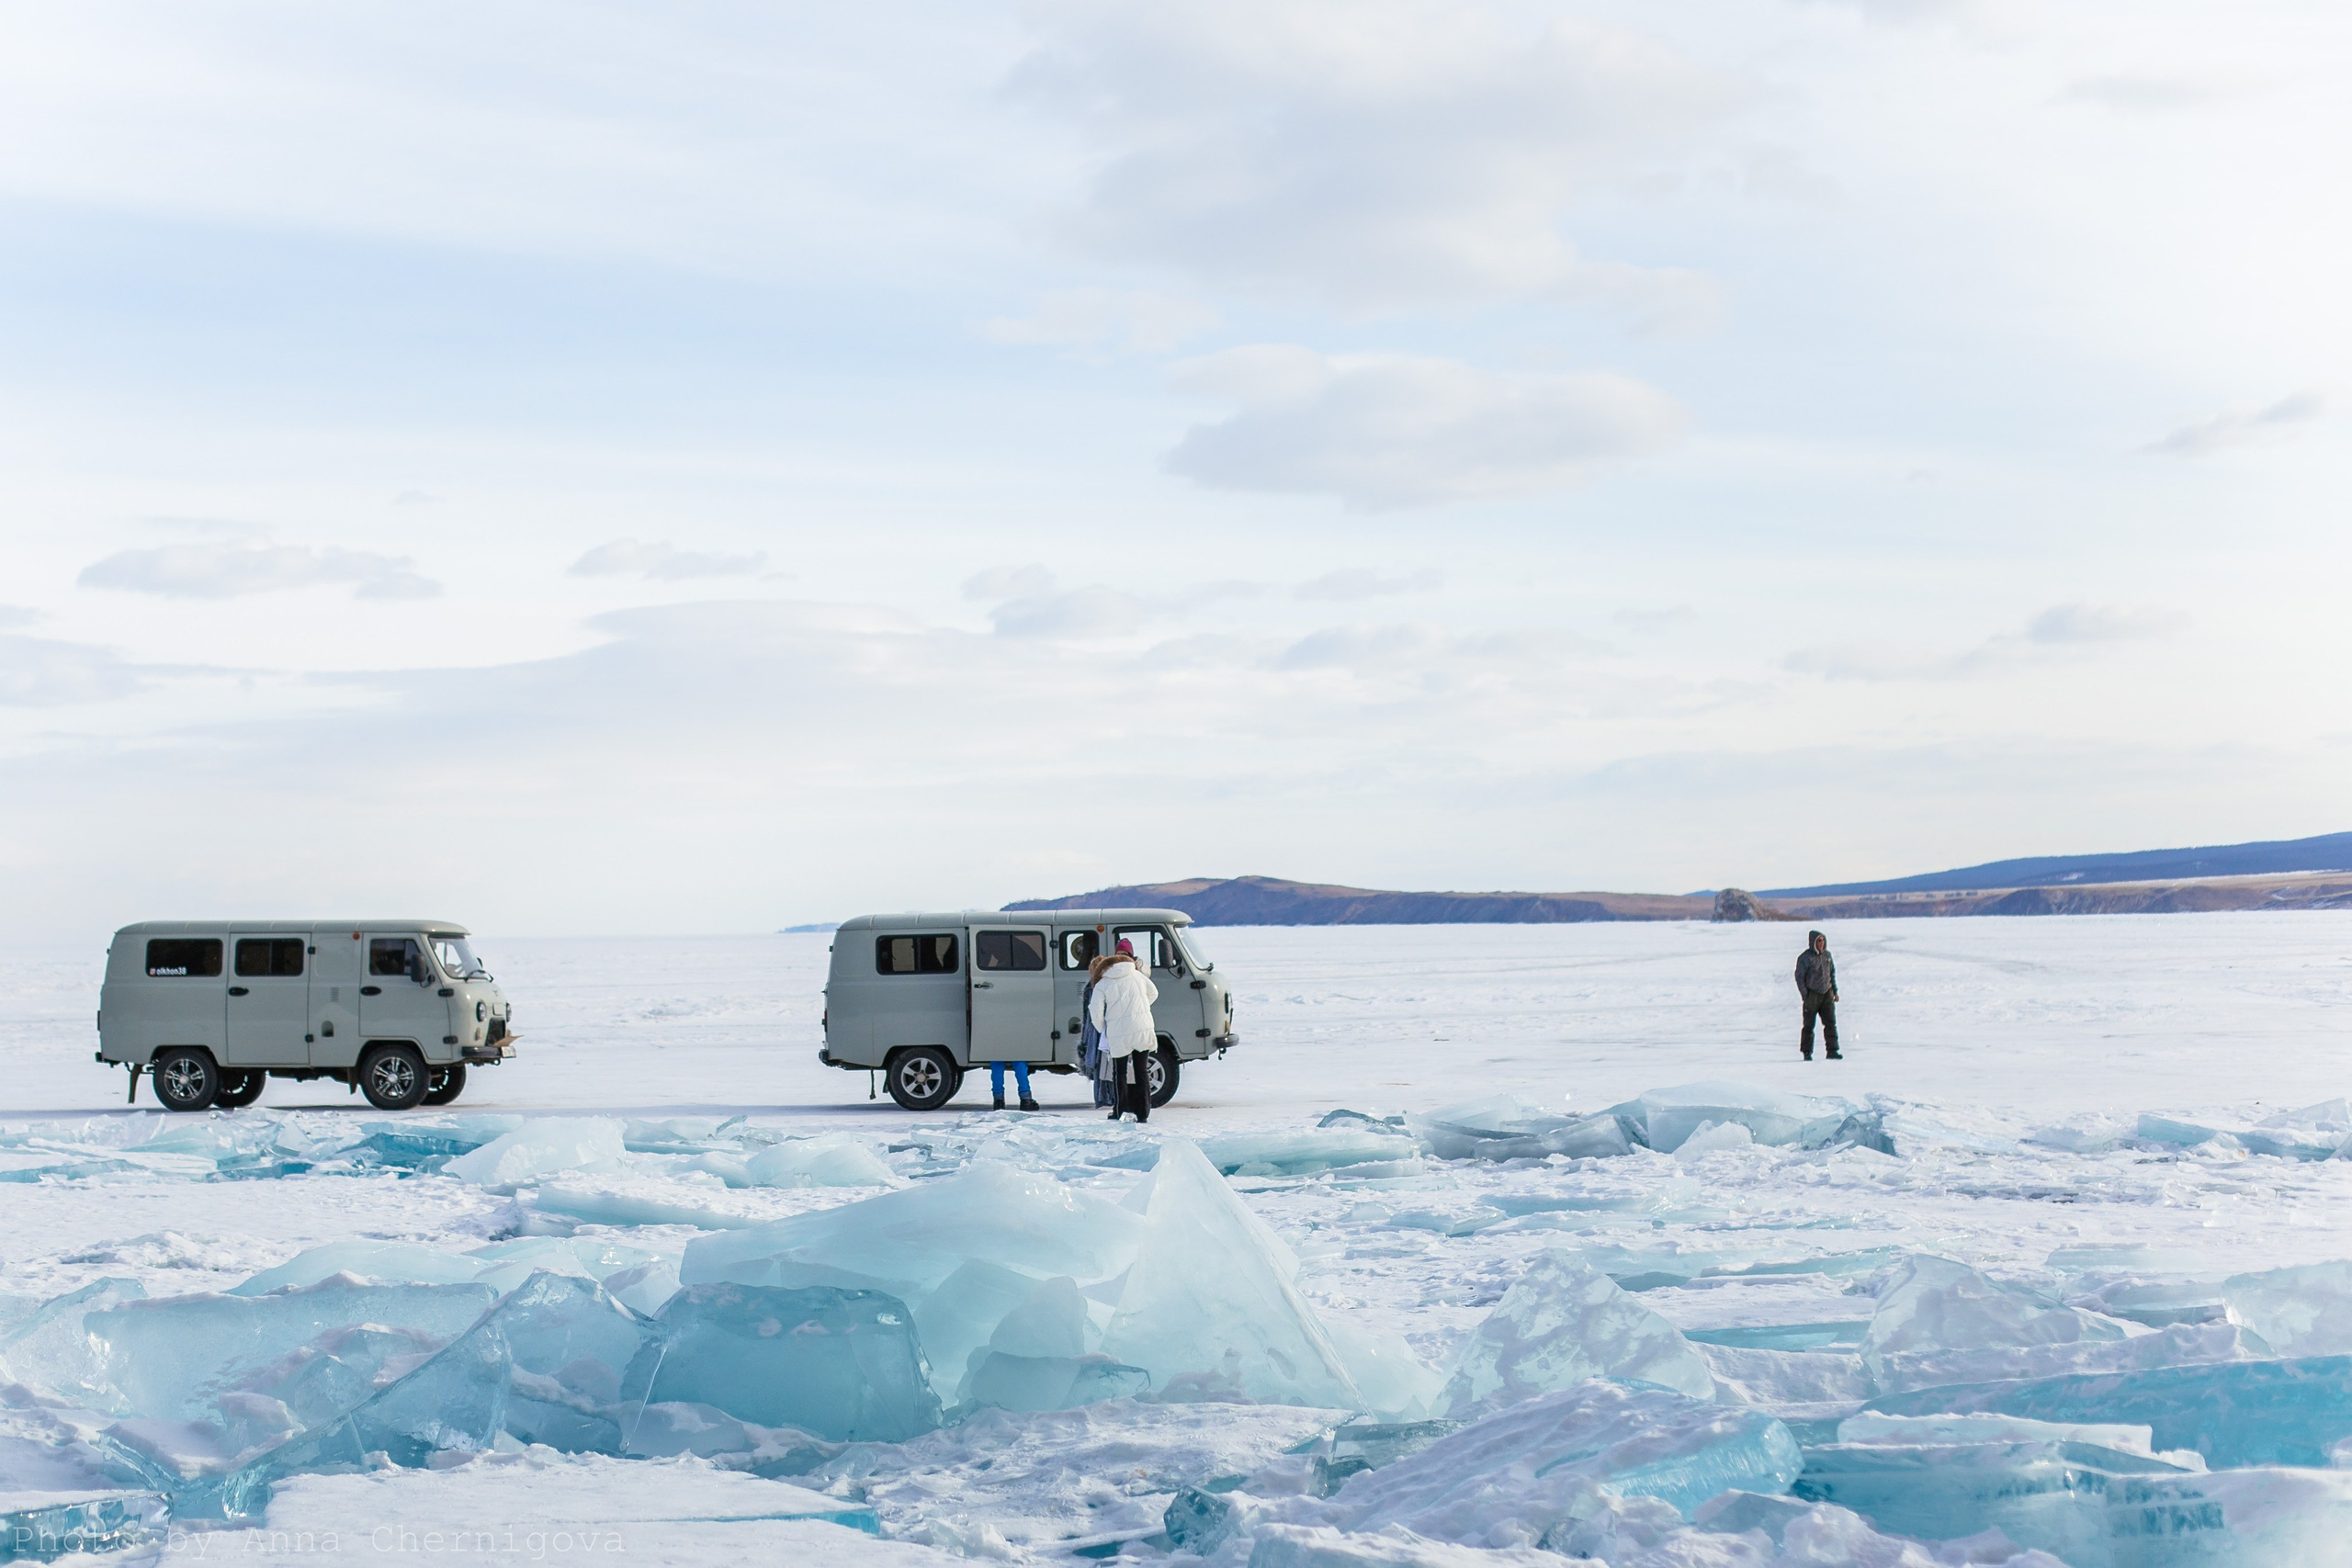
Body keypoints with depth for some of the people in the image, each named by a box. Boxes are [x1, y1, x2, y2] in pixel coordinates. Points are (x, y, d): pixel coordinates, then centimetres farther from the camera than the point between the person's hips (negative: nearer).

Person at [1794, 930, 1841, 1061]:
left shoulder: (1827, 955, 7)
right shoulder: (1805, 958, -8)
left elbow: (1833, 973, 17)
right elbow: (1799, 977, -6)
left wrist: (1835, 991, 14)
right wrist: (1805, 995, -10)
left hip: (1827, 994, 4)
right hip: (1812, 995, -4)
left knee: (1831, 1023, -2)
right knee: (1809, 1024, 2)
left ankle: (1832, 1051, 0)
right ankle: (1807, 1052, 11)